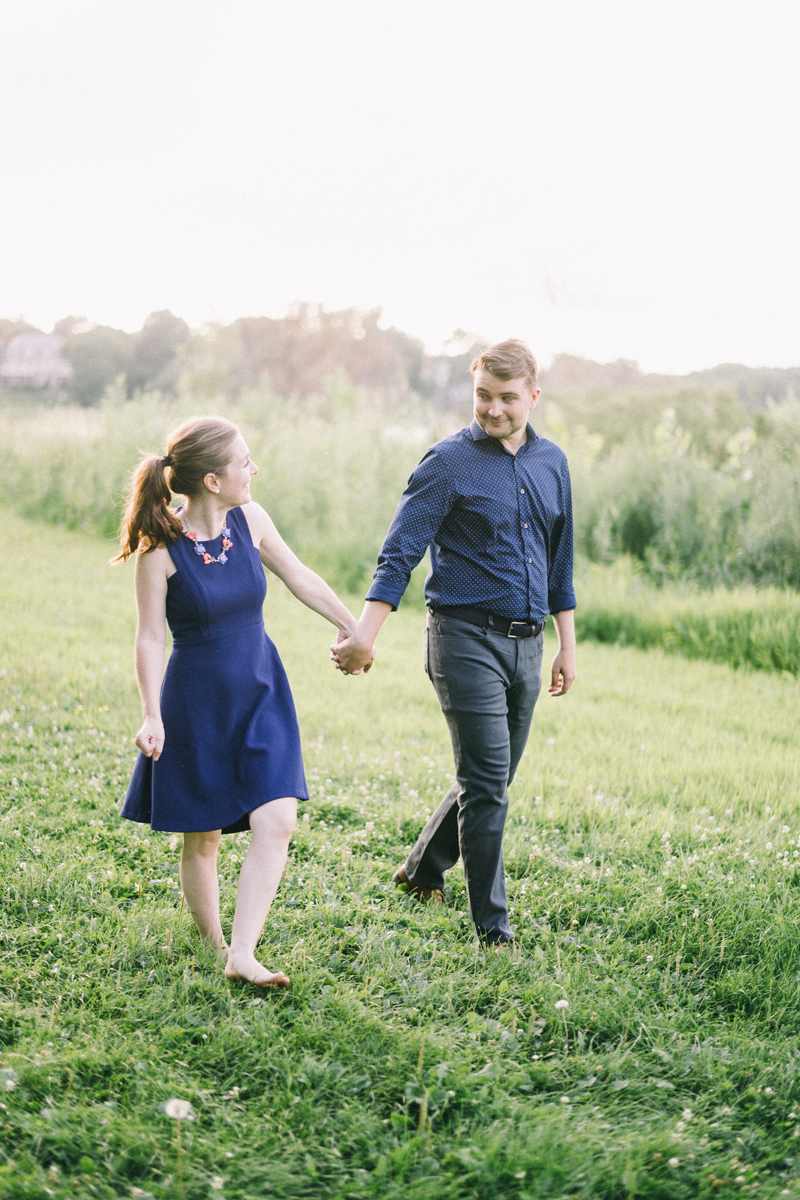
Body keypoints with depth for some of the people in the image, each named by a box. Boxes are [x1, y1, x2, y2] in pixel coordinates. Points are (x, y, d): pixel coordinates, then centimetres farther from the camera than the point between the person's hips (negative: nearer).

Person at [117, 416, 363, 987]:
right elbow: (151, 638, -11)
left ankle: (243, 954, -9)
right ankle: (212, 943, 28)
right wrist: (153, 716, -17)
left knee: (276, 822, -11)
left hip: (260, 693, 4)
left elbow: (299, 576, 11)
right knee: (203, 836, 7)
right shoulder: (161, 548, -16)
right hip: (197, 699, -4)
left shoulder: (249, 519, -3)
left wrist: (354, 628, 20)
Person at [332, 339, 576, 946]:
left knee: (490, 780, 14)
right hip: (467, 639, -6)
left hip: (525, 643, 6)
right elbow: (400, 553, -11)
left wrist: (567, 645, 20)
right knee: (486, 784, -7)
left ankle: (423, 872, 35)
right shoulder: (450, 462, -7)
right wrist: (366, 634, -22)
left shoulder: (552, 463, 11)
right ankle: (493, 928, 2)